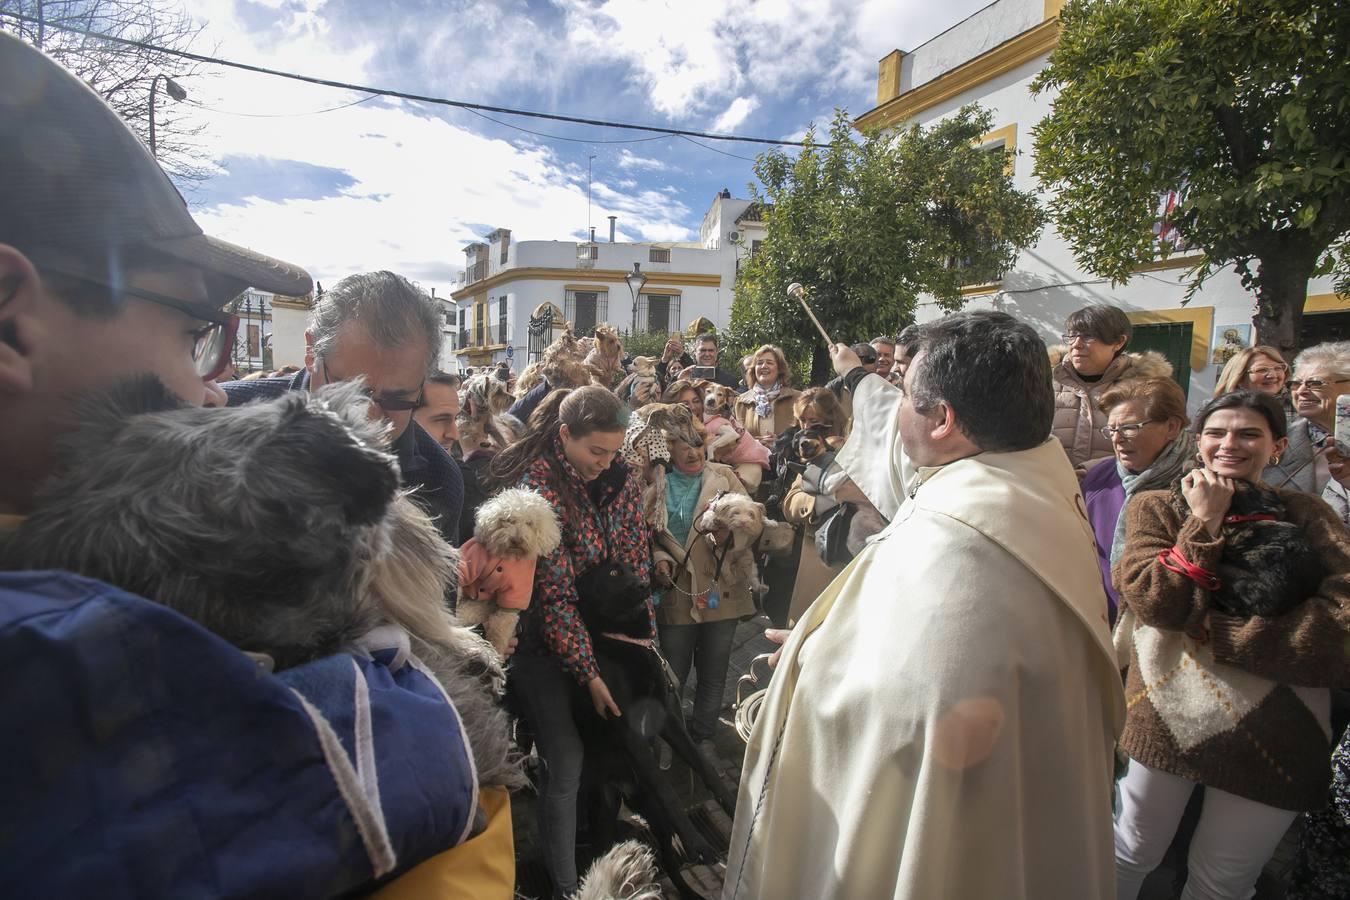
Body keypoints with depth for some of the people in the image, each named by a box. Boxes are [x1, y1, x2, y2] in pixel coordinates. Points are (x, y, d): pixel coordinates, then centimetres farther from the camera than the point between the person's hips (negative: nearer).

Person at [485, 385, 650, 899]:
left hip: (599, 631, 6)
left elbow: (636, 564, 1)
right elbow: (554, 591, -21)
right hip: (541, 639, -5)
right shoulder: (537, 486, -21)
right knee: (566, 763, -3)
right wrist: (589, 672, -18)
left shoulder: (622, 478, -3)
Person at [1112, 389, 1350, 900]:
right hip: (1166, 718, -1)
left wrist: (1212, 630, -17)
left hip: (1271, 739, 1)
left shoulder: (1305, 516, 2)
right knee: (1132, 856, 18)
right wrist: (1205, 521, -13)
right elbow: (1155, 601, -15)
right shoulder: (1155, 507, 0)